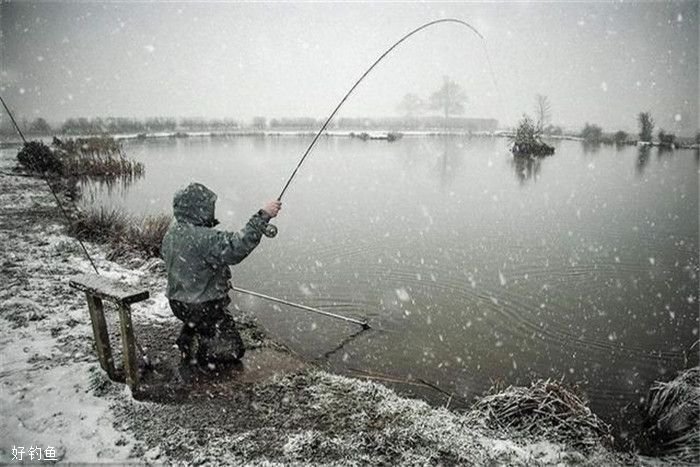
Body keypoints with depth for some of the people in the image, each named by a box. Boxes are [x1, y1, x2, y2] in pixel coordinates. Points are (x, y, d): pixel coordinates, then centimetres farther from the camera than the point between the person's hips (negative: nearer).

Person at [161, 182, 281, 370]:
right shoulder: (204, 238, -32)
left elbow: (165, 254, 16)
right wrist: (263, 215, -39)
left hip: (177, 301, 9)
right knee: (233, 349, 7)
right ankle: (194, 352, 2)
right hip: (203, 307, -9)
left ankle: (187, 342, 27)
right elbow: (238, 247, -42)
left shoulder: (173, 230, -2)